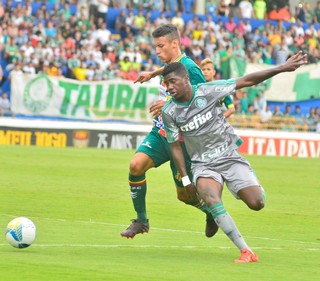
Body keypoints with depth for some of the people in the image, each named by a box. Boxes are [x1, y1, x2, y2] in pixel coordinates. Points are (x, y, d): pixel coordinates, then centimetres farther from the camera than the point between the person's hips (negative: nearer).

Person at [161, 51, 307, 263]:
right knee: (211, 199, -31)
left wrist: (282, 68, -11)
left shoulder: (209, 91, -12)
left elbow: (247, 81, -8)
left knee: (257, 203, -11)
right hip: (203, 164, 0)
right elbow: (175, 146, 2)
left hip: (230, 157, 0)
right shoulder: (169, 112, -8)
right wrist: (185, 180, -2)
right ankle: (246, 252, -28)